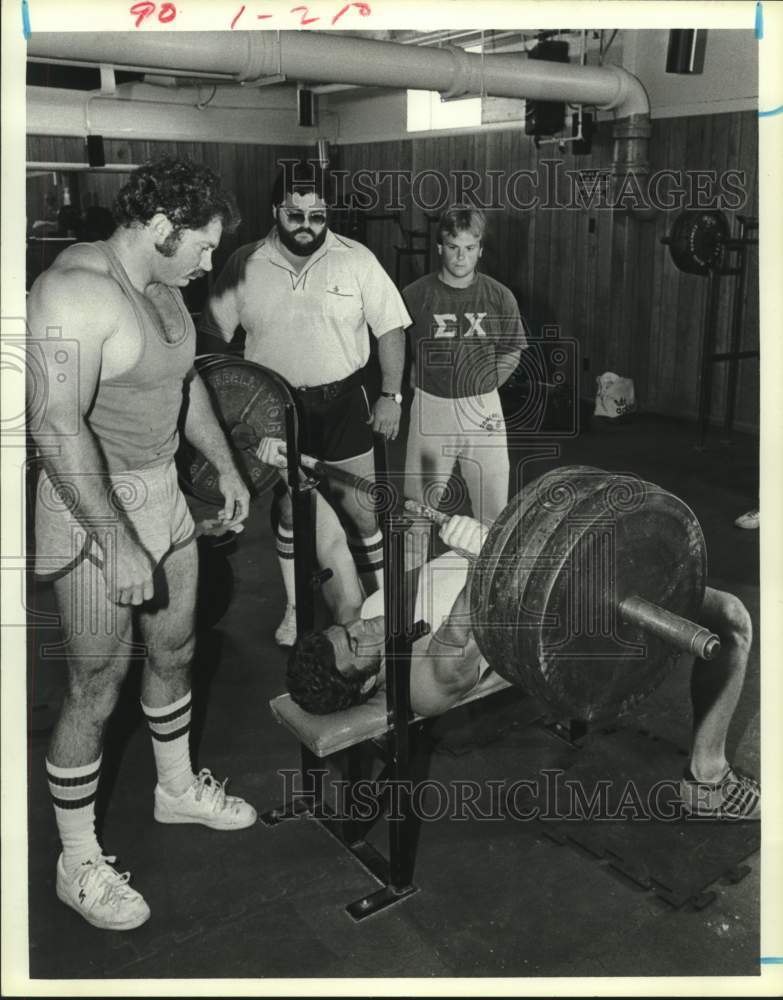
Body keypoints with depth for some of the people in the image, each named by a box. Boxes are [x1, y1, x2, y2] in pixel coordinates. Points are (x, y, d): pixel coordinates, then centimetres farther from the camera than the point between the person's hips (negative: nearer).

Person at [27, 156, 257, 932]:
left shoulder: (160, 286, 6)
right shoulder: (76, 291, -23)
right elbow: (57, 425, -28)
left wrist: (225, 465, 22)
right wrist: (116, 544, -29)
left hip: (163, 493, 9)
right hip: (93, 507, -9)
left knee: (174, 650, 21)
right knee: (97, 688, 3)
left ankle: (177, 787, 44)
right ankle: (78, 862, 22)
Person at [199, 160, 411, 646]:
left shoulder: (356, 259, -6)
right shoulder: (244, 265, -3)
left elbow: (390, 328, -2)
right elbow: (212, 335, 3)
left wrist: (391, 395, -6)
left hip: (342, 402, -1)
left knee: (359, 510, 4)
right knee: (290, 510, 14)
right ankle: (296, 609, 31)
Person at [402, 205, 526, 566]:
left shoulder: (499, 297, 0)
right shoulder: (414, 295, -4)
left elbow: (512, 351, 10)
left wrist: (483, 385, 2)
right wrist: (422, 383, -3)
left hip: (482, 408, 1)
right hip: (430, 407, -1)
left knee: (493, 505, 6)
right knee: (417, 506, 7)